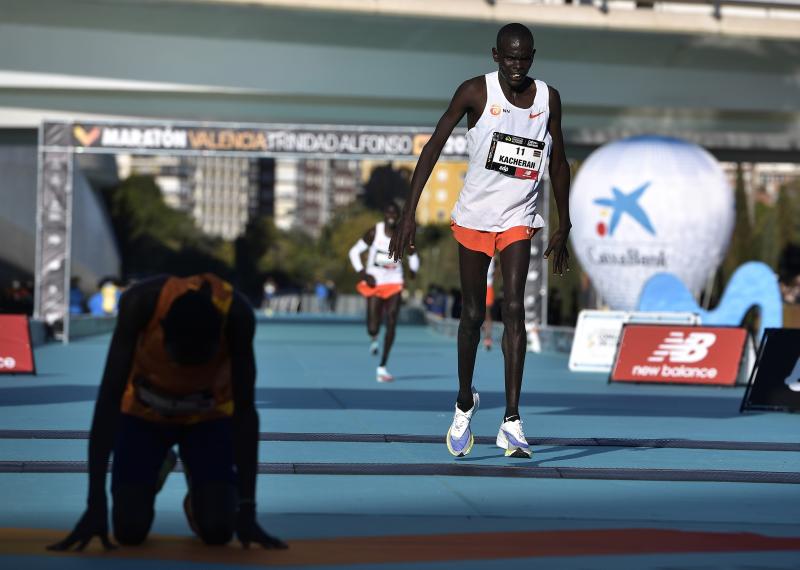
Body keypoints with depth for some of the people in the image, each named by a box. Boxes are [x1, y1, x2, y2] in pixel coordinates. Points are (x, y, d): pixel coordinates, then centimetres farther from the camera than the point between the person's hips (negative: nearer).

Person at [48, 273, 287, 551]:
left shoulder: (236, 314, -34)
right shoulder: (140, 303, -36)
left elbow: (244, 411, -27)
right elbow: (109, 400, -34)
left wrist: (246, 510, -30)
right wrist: (96, 505, -38)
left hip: (210, 416, 0)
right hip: (143, 413, 0)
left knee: (217, 530, -18)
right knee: (130, 530, -13)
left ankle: (201, 492, 18)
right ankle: (156, 469, 20)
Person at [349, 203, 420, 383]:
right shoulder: (374, 232, -8)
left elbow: (413, 255, 15)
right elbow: (354, 251, -1)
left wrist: (413, 269, -6)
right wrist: (362, 273, -14)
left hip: (394, 284, 2)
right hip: (375, 283, -2)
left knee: (391, 325, -7)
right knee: (373, 328, -8)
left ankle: (382, 368, 2)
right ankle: (374, 338, 33)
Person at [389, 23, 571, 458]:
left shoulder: (549, 99, -1)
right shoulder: (476, 92, -10)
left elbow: (558, 162, 11)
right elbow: (434, 146, -9)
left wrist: (563, 227, 12)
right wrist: (409, 213, -15)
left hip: (518, 220, 1)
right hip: (474, 217, -1)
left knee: (513, 309, -13)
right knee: (473, 315, 6)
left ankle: (511, 422, -16)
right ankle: (464, 403, 30)